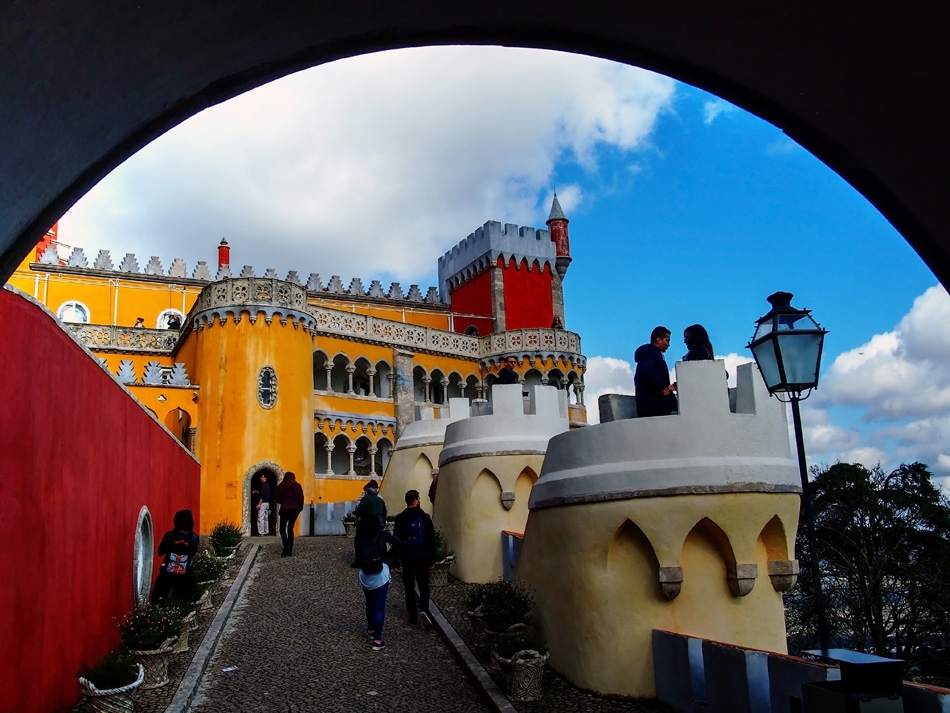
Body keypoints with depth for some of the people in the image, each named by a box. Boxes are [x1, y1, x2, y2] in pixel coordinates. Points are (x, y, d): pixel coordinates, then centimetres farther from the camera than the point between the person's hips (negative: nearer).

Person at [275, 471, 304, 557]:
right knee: (290, 528, 13)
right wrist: (300, 508, 11)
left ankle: (286, 546, -16)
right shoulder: (297, 486, -1)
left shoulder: (281, 486, -1)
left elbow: (277, 498, -2)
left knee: (283, 529, 7)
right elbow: (301, 498, -3)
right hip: (295, 509, 2)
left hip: (285, 509, -2)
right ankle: (290, 550, 9)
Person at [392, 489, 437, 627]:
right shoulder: (425, 517, -5)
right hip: (423, 557, 0)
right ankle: (424, 609, -12)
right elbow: (432, 539, -2)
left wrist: (396, 562, 2)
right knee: (424, 585, 10)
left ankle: (413, 615, 13)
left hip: (407, 558, 0)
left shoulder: (400, 518, -5)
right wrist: (432, 559, 6)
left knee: (409, 587, 11)